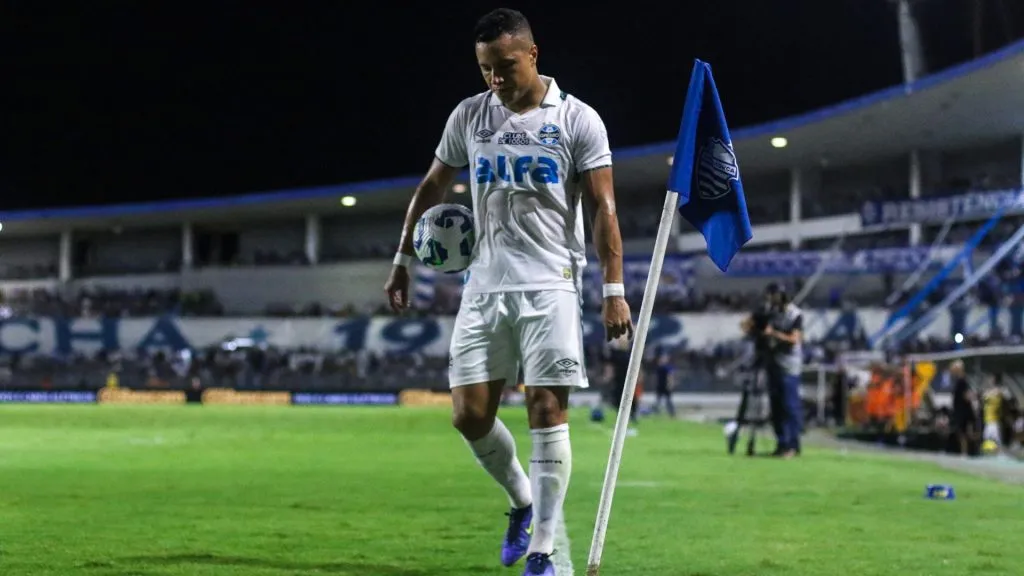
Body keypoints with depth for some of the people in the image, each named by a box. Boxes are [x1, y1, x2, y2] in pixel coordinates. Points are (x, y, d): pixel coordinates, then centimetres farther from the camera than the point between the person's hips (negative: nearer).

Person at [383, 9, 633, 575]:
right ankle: (522, 501, 24)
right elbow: (431, 189, 18)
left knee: (547, 412, -7)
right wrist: (402, 261, 16)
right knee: (469, 414, -1)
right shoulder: (469, 116, 7)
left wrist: (614, 288, -11)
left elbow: (603, 208, -4)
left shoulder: (577, 120, -3)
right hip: (485, 284, 4)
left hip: (550, 286, -4)